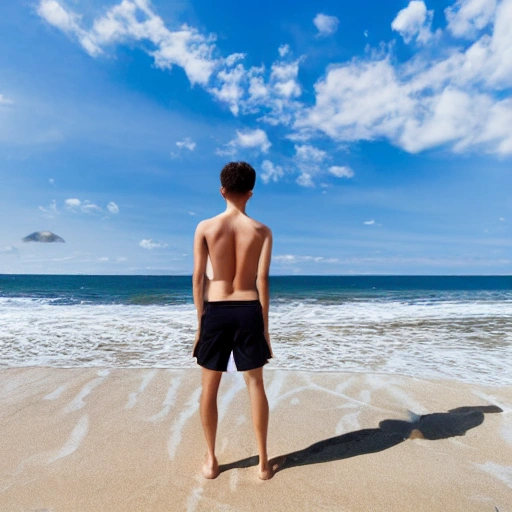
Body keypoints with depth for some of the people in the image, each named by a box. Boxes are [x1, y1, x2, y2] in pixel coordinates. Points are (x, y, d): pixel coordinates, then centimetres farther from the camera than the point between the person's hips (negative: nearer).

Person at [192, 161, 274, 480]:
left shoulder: (205, 227, -2)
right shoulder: (262, 231, -2)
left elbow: (198, 277, -3)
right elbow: (262, 281, -6)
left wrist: (200, 320, 5)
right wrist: (265, 326, 1)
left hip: (215, 311, 0)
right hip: (248, 311, 1)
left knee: (210, 387, 15)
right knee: (255, 384, 13)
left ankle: (211, 460, 29)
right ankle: (263, 461, 23)